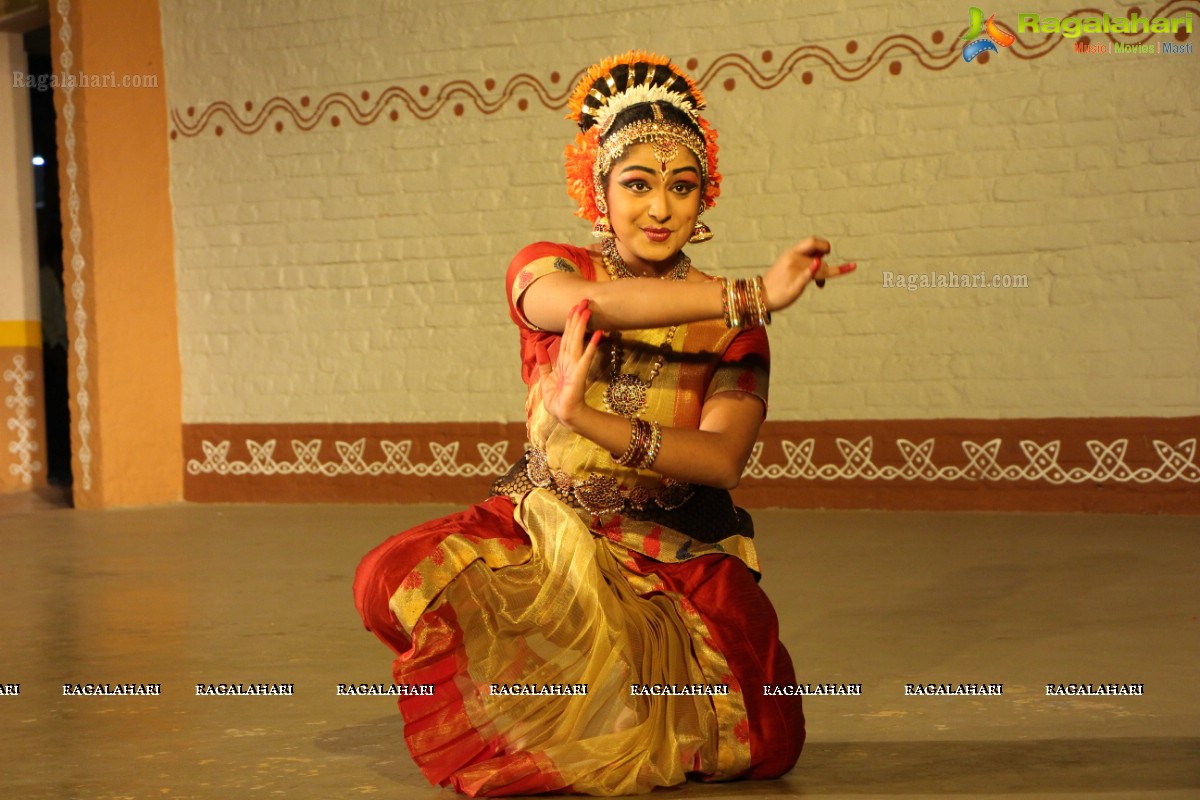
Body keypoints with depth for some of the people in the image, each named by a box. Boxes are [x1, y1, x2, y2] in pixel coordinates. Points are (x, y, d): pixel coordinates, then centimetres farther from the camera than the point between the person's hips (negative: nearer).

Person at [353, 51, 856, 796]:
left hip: (676, 556, 0)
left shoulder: (732, 324, 1)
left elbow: (722, 460, -15)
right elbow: (596, 304, -25)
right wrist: (752, 295, -31)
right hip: (543, 530, 0)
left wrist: (587, 418, -28)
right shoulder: (546, 270, 1)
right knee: (395, 579, -27)